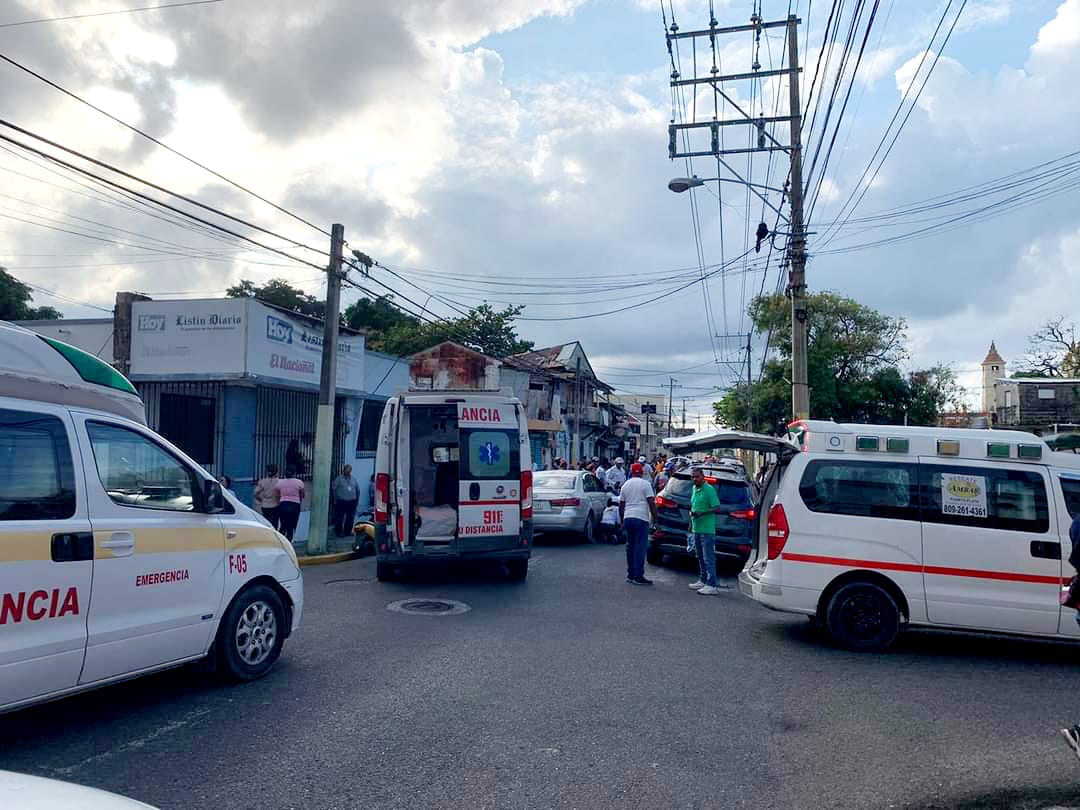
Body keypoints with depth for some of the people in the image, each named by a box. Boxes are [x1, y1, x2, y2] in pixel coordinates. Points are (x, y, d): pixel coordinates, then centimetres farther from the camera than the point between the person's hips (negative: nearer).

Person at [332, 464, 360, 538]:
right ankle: (338, 532, 6)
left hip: (351, 502, 4)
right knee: (339, 518, -3)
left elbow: (358, 490, 18)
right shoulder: (339, 479, 3)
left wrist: (357, 500, 12)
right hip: (341, 502, -4)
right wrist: (336, 499, -4)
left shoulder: (354, 480, 14)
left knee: (350, 518, 6)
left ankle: (347, 532, 18)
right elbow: (334, 489, 1)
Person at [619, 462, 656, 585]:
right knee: (640, 547, -5)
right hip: (641, 518, -6)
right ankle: (638, 576, -7)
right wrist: (655, 517, -2)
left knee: (630, 546, 13)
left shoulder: (625, 485, 14)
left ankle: (630, 574, 17)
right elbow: (651, 502, -9)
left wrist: (622, 521, 23)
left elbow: (621, 505, 16)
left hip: (628, 518, 6)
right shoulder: (645, 484, -3)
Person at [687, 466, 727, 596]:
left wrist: (701, 513, -24)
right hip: (696, 529, 9)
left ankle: (711, 586, -7)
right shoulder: (694, 489, 14)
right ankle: (702, 581, 26)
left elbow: (717, 508, -17)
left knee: (708, 558, -8)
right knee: (700, 558, 16)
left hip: (707, 530, -9)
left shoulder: (709, 489, -12)